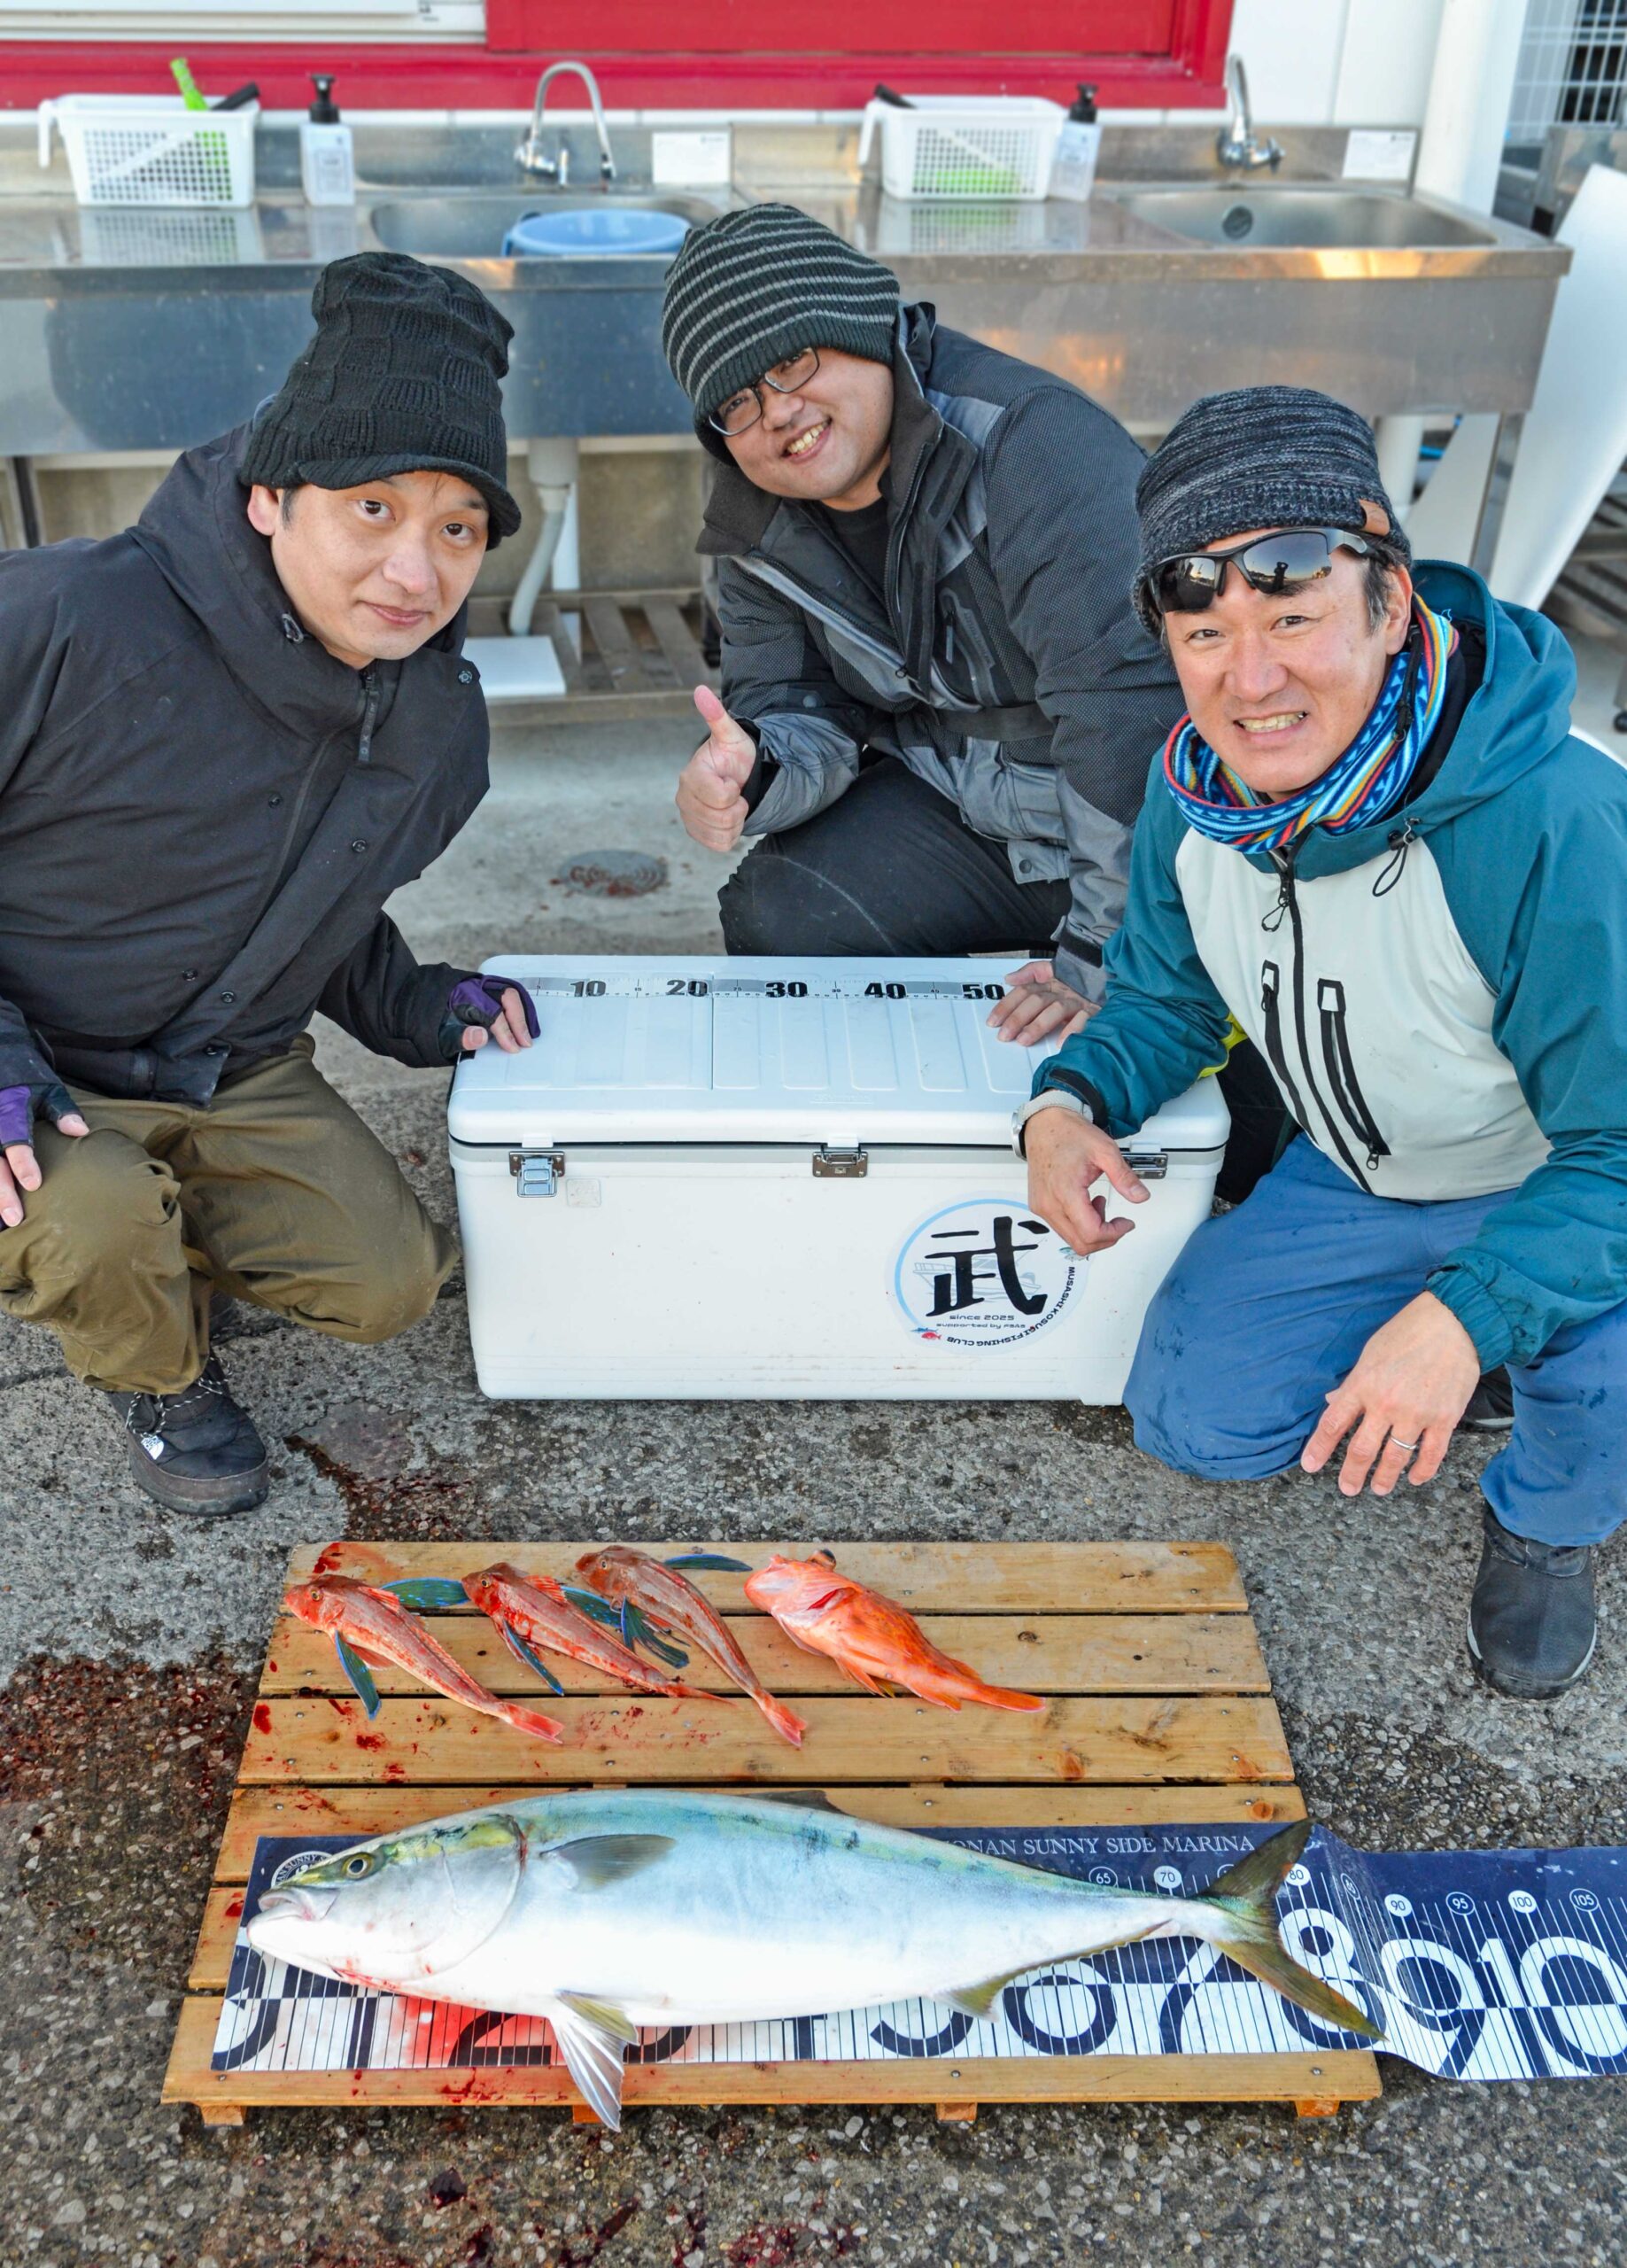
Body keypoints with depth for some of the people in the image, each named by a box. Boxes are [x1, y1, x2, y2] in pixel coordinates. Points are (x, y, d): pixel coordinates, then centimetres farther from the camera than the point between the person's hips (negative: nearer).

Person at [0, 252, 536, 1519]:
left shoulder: (441, 722, -5)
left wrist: (410, 1007, -4)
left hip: (236, 1072, 6)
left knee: (389, 1286, -2)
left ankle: (158, 1234, 26)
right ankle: (153, 1374, 5)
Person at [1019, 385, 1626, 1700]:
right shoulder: (1197, 788, -17)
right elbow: (1166, 996, 0)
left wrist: (1467, 1314, -44)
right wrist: (1071, 1103, -22)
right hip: (1358, 1182, 5)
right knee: (1195, 1419, -4)